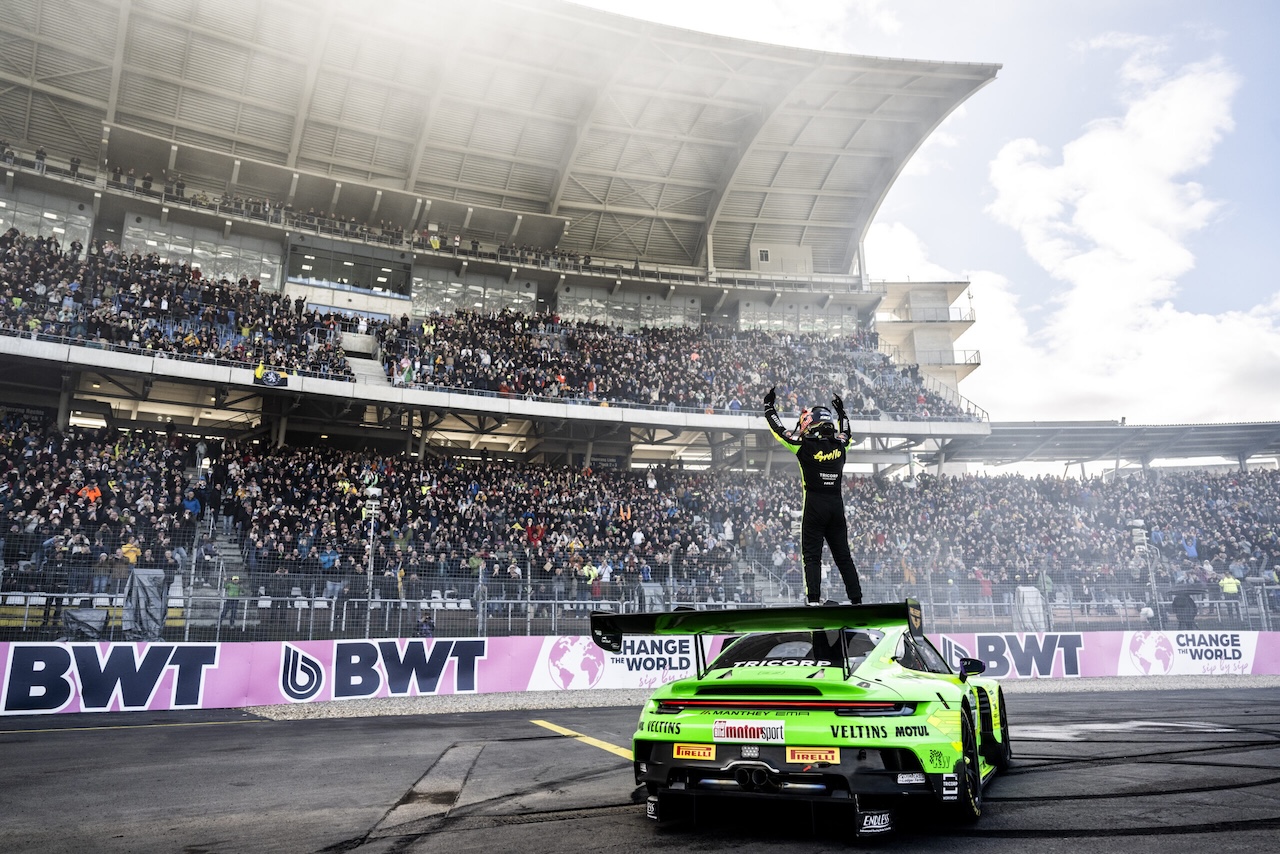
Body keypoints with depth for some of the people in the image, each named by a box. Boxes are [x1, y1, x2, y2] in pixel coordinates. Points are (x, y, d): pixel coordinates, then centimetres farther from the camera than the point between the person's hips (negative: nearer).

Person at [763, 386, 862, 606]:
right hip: (837, 505, 5)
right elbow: (845, 433, 29)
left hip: (815, 506, -4)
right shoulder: (839, 445, 4)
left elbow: (779, 430, 2)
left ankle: (814, 599, -8)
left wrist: (768, 404, 15)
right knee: (843, 556, 12)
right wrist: (841, 410, 45)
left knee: (812, 556, 0)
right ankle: (856, 599, 12)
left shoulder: (806, 445, -9)